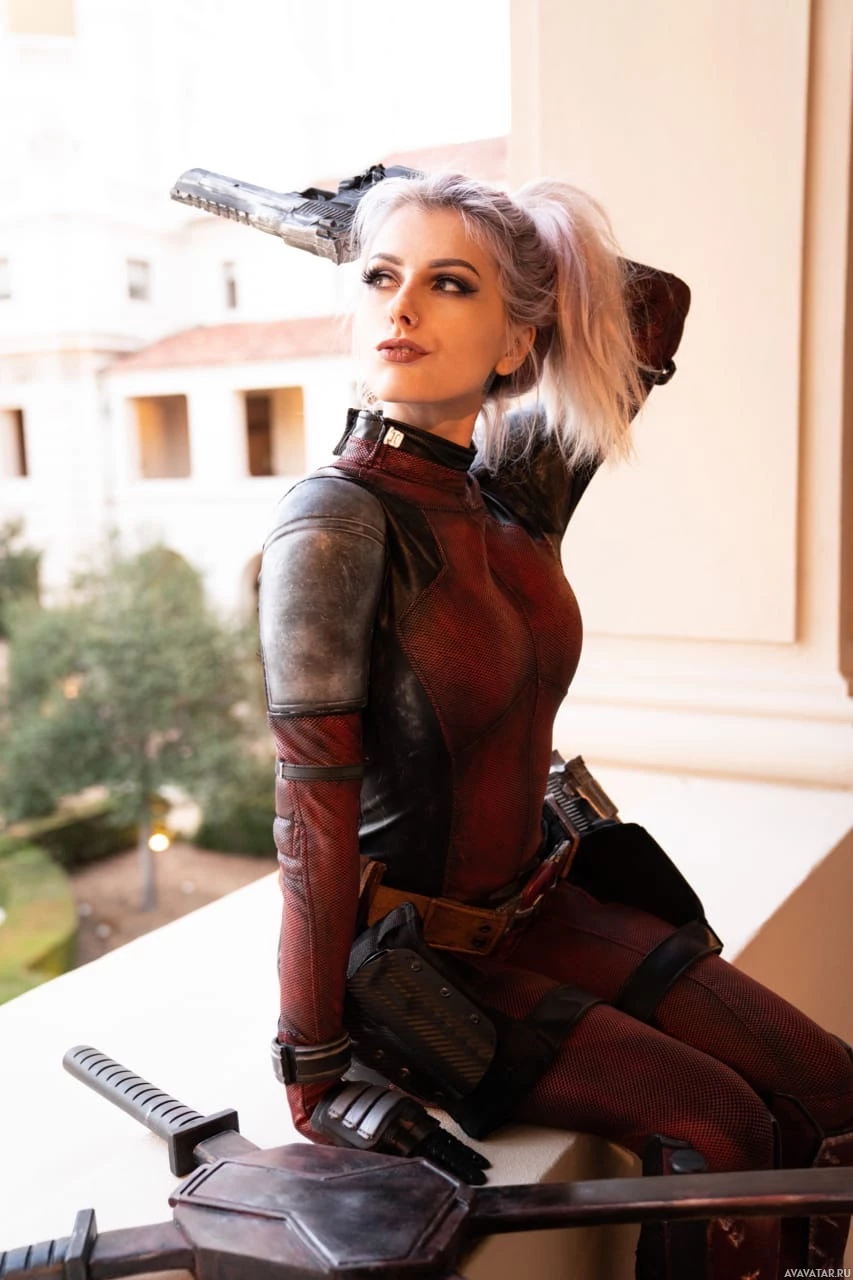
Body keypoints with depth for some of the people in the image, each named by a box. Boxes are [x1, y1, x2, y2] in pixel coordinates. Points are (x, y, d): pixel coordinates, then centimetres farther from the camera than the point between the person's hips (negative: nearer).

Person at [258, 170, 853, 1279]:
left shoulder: (516, 488, -3)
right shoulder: (337, 521, -21)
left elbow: (655, 307, 8)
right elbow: (314, 810, -22)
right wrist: (315, 1072, -18)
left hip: (540, 902, 6)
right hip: (412, 945, -6)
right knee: (713, 1126, -15)